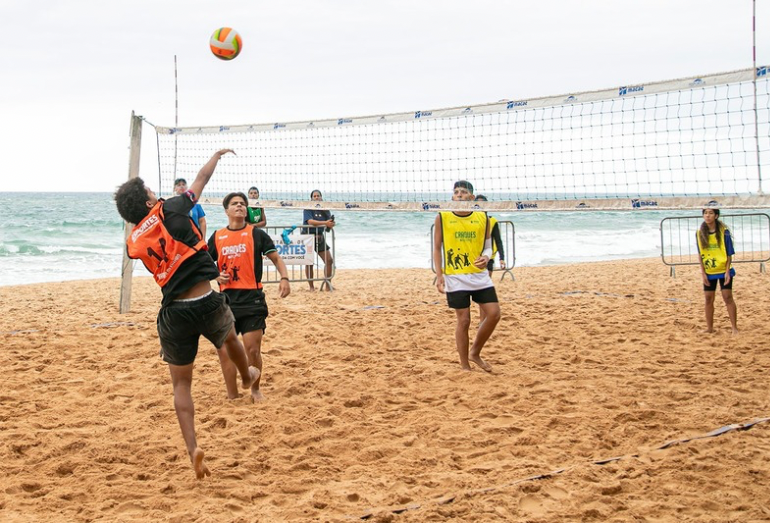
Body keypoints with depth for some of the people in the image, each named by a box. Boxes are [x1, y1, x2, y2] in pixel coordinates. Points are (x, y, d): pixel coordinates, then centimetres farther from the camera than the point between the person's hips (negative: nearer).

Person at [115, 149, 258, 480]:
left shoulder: (133, 243, 5)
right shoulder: (168, 211, -5)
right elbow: (202, 178, 9)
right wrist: (217, 155, 27)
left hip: (174, 314, 2)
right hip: (207, 303, -1)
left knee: (181, 385, 11)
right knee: (230, 338, 33)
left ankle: (192, 449, -2)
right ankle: (247, 377, 62)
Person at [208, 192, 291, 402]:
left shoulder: (256, 234, 3)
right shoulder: (217, 237, 10)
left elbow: (276, 258, 4)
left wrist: (284, 278, -14)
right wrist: (216, 275, -3)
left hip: (252, 299, -2)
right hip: (226, 300, 3)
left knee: (253, 349, -4)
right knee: (224, 350, 1)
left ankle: (255, 390, 19)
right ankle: (232, 396, 14)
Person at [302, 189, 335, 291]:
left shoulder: (325, 209, 6)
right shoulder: (308, 209, -8)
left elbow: (329, 225, 4)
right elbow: (310, 221, -24)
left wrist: (331, 224, -21)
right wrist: (325, 223, -32)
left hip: (320, 237, 4)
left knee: (329, 260, -3)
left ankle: (327, 285, 7)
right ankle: (311, 287, 11)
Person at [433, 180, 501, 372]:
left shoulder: (482, 217, 4)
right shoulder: (442, 217, -2)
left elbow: (487, 246, 11)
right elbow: (437, 248, 3)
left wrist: (486, 257, -12)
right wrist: (439, 275, -5)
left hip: (480, 275, 3)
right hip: (455, 277, -3)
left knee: (494, 314, -3)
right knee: (464, 320, -2)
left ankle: (475, 353, 19)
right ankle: (465, 366, 12)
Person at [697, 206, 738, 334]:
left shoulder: (723, 232, -10)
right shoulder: (700, 233, -1)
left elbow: (729, 253, -7)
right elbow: (700, 254, 4)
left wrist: (727, 271, -13)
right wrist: (703, 272, -1)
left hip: (723, 271, -3)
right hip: (709, 272, 3)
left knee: (728, 297, -5)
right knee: (708, 299, 7)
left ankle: (735, 328, 1)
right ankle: (709, 328, 19)